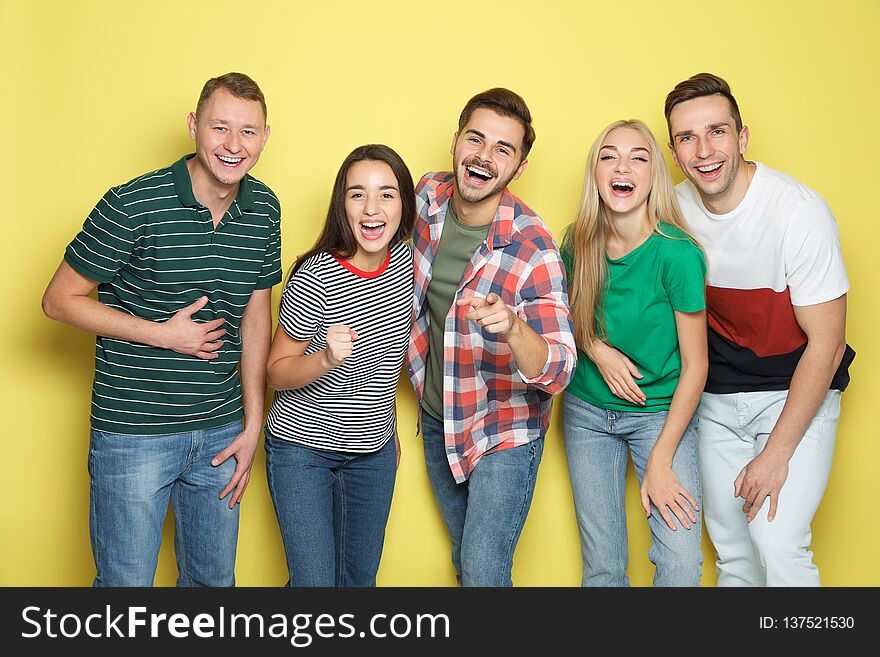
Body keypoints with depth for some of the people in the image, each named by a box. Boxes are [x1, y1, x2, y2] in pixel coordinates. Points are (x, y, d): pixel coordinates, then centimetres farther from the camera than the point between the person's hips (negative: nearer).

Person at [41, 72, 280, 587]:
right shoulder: (133, 206, -15)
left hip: (221, 433, 5)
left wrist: (253, 425, 6)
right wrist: (165, 335, -15)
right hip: (133, 433, -5)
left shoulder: (264, 208, 1)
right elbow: (60, 300, -8)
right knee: (126, 581, 7)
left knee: (215, 579, 18)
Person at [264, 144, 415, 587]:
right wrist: (327, 359, -34)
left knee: (361, 576, 18)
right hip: (302, 447, -5)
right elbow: (277, 373, -13)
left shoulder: (405, 260, -6)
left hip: (374, 450, 5)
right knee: (315, 580, -1)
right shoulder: (315, 279, -22)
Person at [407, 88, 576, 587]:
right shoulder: (429, 196, -10)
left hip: (504, 429, -5)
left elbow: (557, 370, -30)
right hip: (437, 417, 6)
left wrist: (512, 328, -51)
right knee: (465, 560, 22)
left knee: (484, 573, -6)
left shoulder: (533, 248, -26)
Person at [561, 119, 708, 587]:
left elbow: (695, 365, -13)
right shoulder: (578, 243, -7)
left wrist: (660, 462, -13)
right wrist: (597, 349, -11)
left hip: (661, 412, -3)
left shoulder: (676, 253, -19)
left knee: (681, 562, -14)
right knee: (601, 566, 7)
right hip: (587, 411, 3)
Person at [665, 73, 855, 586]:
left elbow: (826, 343, -18)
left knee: (777, 542, -17)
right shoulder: (676, 209, -6)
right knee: (731, 546, 9)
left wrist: (776, 454, -17)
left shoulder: (799, 211, -21)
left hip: (798, 390, -4)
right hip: (719, 395, 5)